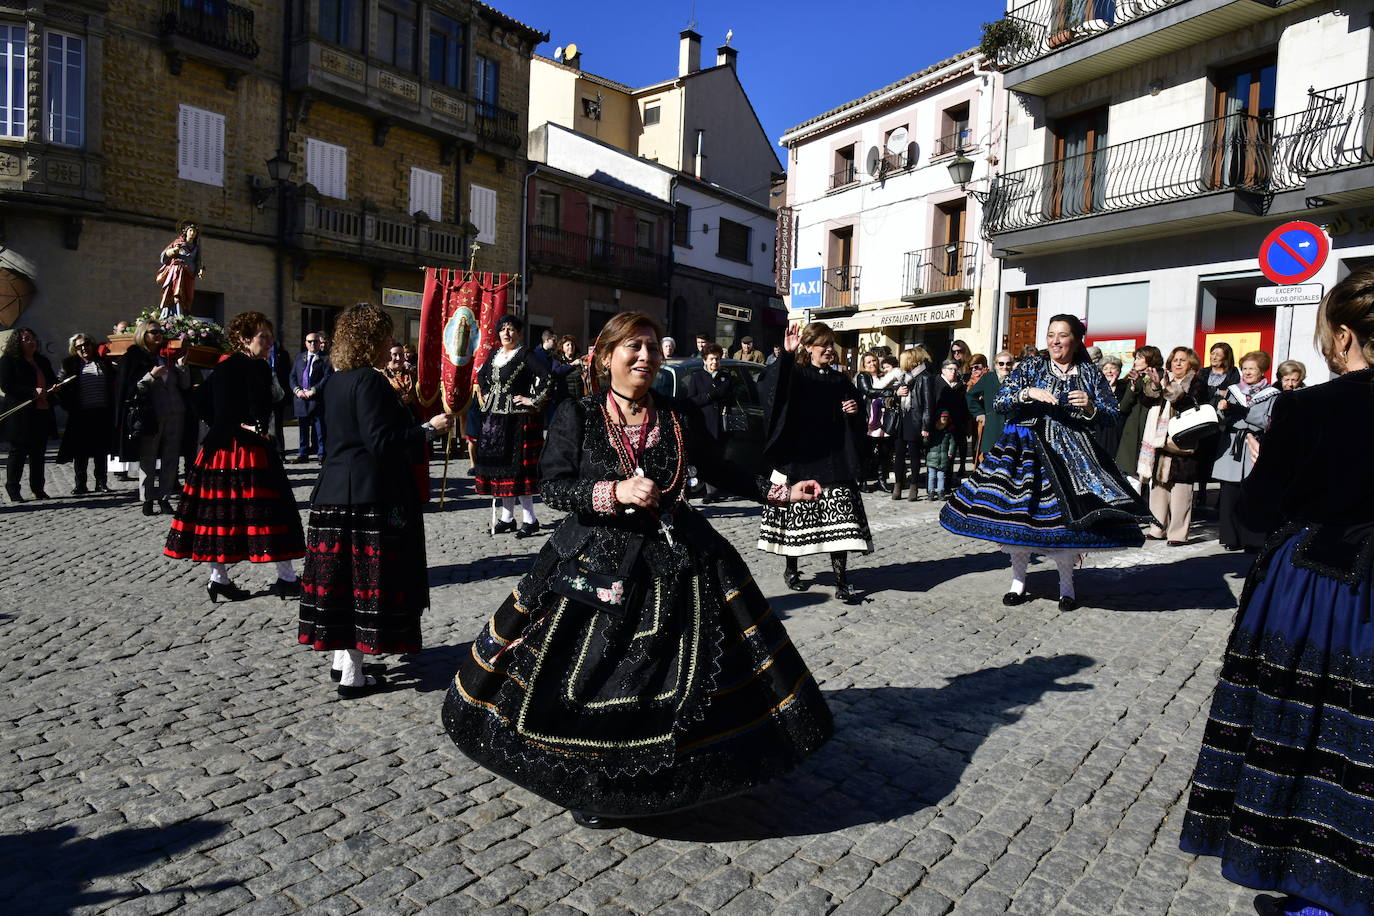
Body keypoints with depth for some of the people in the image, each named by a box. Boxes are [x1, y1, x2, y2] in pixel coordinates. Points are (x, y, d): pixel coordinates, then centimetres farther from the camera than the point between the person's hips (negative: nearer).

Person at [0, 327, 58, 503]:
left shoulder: (42, 361, 16)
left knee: (38, 452, 10)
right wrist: (33, 392, -20)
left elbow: (53, 381, 26)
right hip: (20, 416, -6)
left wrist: (53, 389, 2)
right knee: (18, 452, -1)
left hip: (42, 413, 6)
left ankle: (37, 488, 18)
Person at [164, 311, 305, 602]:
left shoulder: (221, 367, 11)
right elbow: (261, 408, -21)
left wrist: (229, 426, 11)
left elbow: (201, 398, 15)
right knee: (268, 510, -3)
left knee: (219, 510, 9)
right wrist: (251, 427, -4)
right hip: (250, 450, -7)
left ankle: (218, 578, 16)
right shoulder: (257, 368, -11)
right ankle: (286, 579, 2)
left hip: (219, 446, 7)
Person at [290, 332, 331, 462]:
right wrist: (297, 390, -3)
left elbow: (327, 377, -11)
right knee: (303, 428, 10)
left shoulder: (325, 358, -1)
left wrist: (313, 390, -16)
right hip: (301, 398, 5)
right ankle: (303, 453, 19)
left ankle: (321, 454, 5)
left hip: (318, 398, -5)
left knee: (320, 427, -1)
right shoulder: (299, 357, 15)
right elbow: (293, 376, 13)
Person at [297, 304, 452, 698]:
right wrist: (429, 428, -14)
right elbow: (382, 441, -21)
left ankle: (341, 658, 28)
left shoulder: (336, 381, 12)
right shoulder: (370, 381, -16)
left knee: (341, 575, 15)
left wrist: (390, 386, 18)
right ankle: (352, 676, 7)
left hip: (335, 493, 9)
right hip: (370, 496, -9)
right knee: (366, 579, -1)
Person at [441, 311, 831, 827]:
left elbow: (715, 470, 16)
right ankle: (585, 786, 26)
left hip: (678, 562, 3)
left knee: (680, 675, 5)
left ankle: (668, 777, 30)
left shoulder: (678, 417, 5)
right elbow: (553, 487, -8)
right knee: (590, 673, 2)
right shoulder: (576, 417, -3)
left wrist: (777, 493, 12)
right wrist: (614, 493, -23)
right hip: (596, 562, -2)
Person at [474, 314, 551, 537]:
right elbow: (481, 376, 32)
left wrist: (532, 400, -15)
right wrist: (486, 395, 19)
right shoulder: (494, 355, 13)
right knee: (498, 463, 8)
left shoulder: (525, 355, -8)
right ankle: (507, 516, 18)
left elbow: (547, 379, -19)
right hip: (494, 417, 7)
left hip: (517, 418, -7)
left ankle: (529, 519, 0)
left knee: (518, 465, -7)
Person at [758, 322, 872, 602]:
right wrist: (786, 356, -32)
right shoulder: (795, 375, -1)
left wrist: (855, 411, -1)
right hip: (799, 459, -3)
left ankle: (841, 582, 1)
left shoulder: (841, 381, 12)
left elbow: (857, 423, 20)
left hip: (834, 460, 3)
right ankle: (791, 569, 28)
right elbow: (768, 384, -23)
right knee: (797, 514, 8)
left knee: (839, 519, -4)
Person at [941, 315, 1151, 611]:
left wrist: (1091, 407, -13)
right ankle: (1018, 581, 14)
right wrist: (1029, 393, -19)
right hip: (1027, 450, 0)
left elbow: (1111, 414, 6)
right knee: (1020, 512, -1)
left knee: (1068, 516, -4)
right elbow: (1000, 402, -4)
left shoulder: (1091, 374, 8)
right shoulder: (1030, 366, 5)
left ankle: (1066, 584, 14)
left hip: (1071, 453, 1)